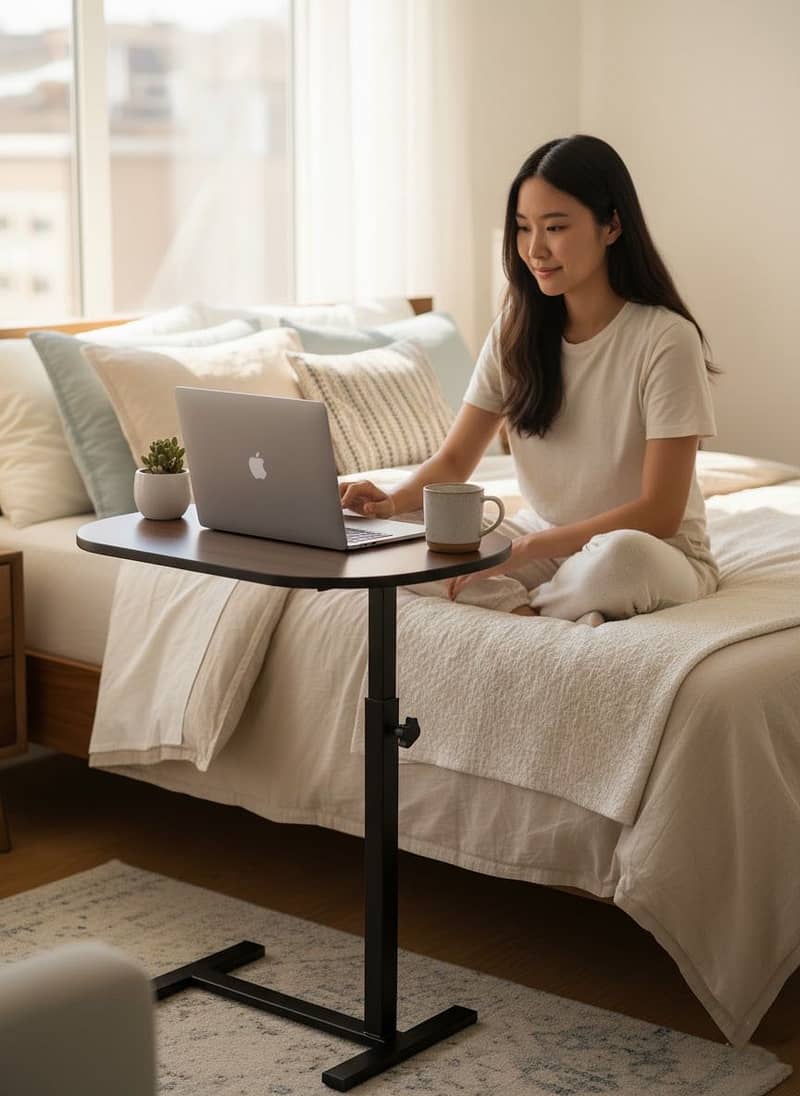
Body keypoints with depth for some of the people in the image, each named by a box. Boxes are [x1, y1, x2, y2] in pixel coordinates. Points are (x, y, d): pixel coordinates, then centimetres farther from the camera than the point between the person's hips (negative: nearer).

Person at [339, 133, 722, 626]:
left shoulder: (666, 339, -16)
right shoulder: (515, 331, 1)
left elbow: (658, 513, -19)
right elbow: (454, 461, 2)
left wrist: (521, 550, -28)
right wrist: (392, 501, -21)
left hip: (654, 553, -5)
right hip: (541, 539, 6)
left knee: (620, 556, -42)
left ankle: (513, 606, -15)